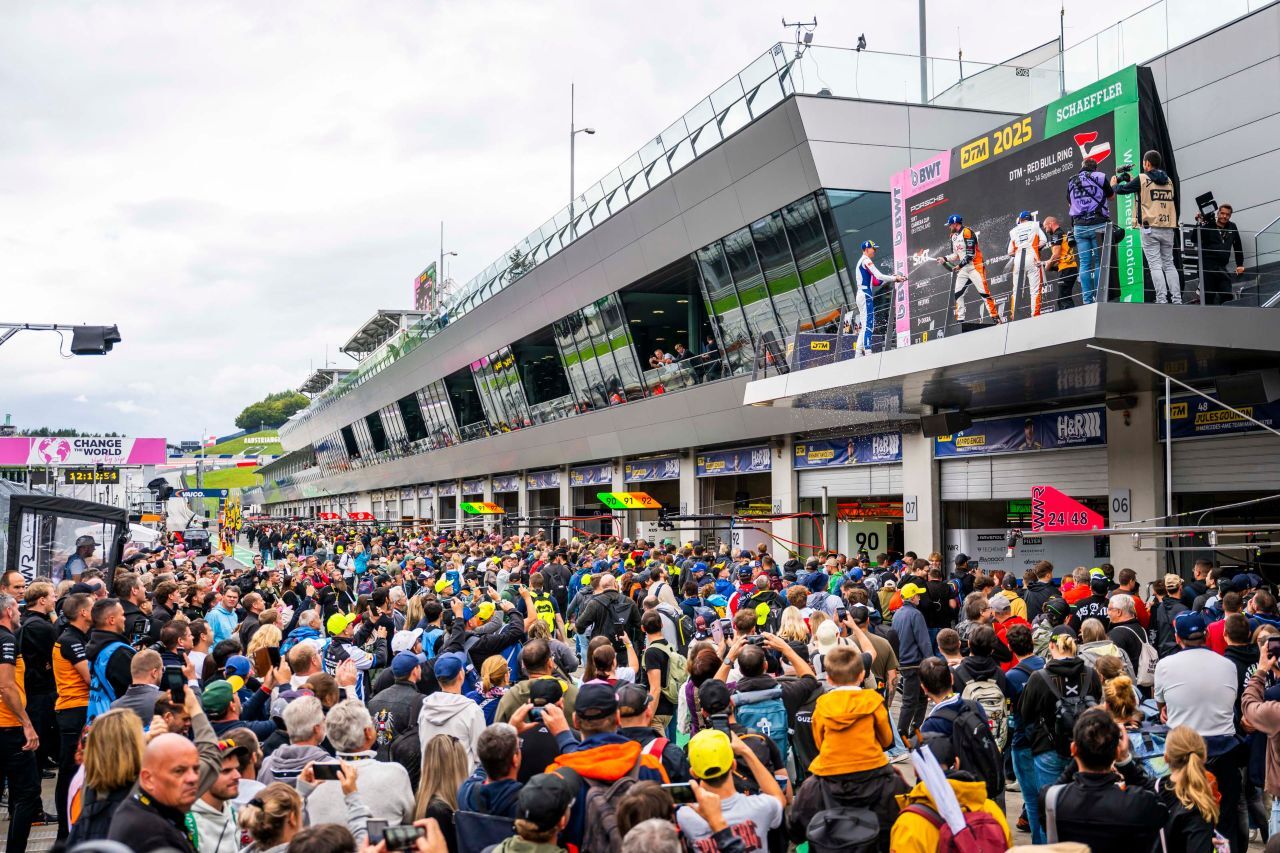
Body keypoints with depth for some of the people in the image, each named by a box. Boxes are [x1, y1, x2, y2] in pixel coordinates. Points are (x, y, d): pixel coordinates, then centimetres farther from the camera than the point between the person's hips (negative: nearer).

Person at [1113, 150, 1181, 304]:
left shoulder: (1142, 179, -6)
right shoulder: (1169, 180, 12)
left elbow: (1121, 190, 1)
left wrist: (1114, 184, 27)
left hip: (1150, 228, -5)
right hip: (1168, 228, 5)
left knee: (1155, 265, -5)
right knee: (1169, 264, 10)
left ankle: (1161, 300, -11)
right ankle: (1177, 300, 4)